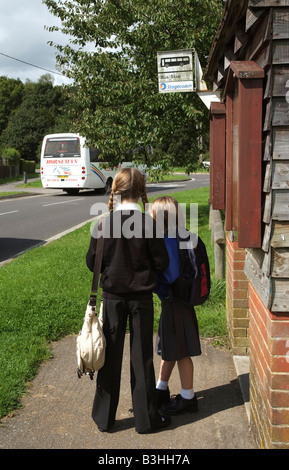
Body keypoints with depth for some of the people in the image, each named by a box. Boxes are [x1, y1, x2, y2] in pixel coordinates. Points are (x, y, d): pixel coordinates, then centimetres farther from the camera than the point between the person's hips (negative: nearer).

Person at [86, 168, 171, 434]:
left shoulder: (104, 224, -8)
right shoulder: (148, 224, -13)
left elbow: (92, 262, -2)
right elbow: (162, 262, -8)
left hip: (113, 295, 1)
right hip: (141, 296, -1)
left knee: (110, 355, 12)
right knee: (142, 357, 9)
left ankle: (104, 417, 24)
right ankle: (146, 419, 20)